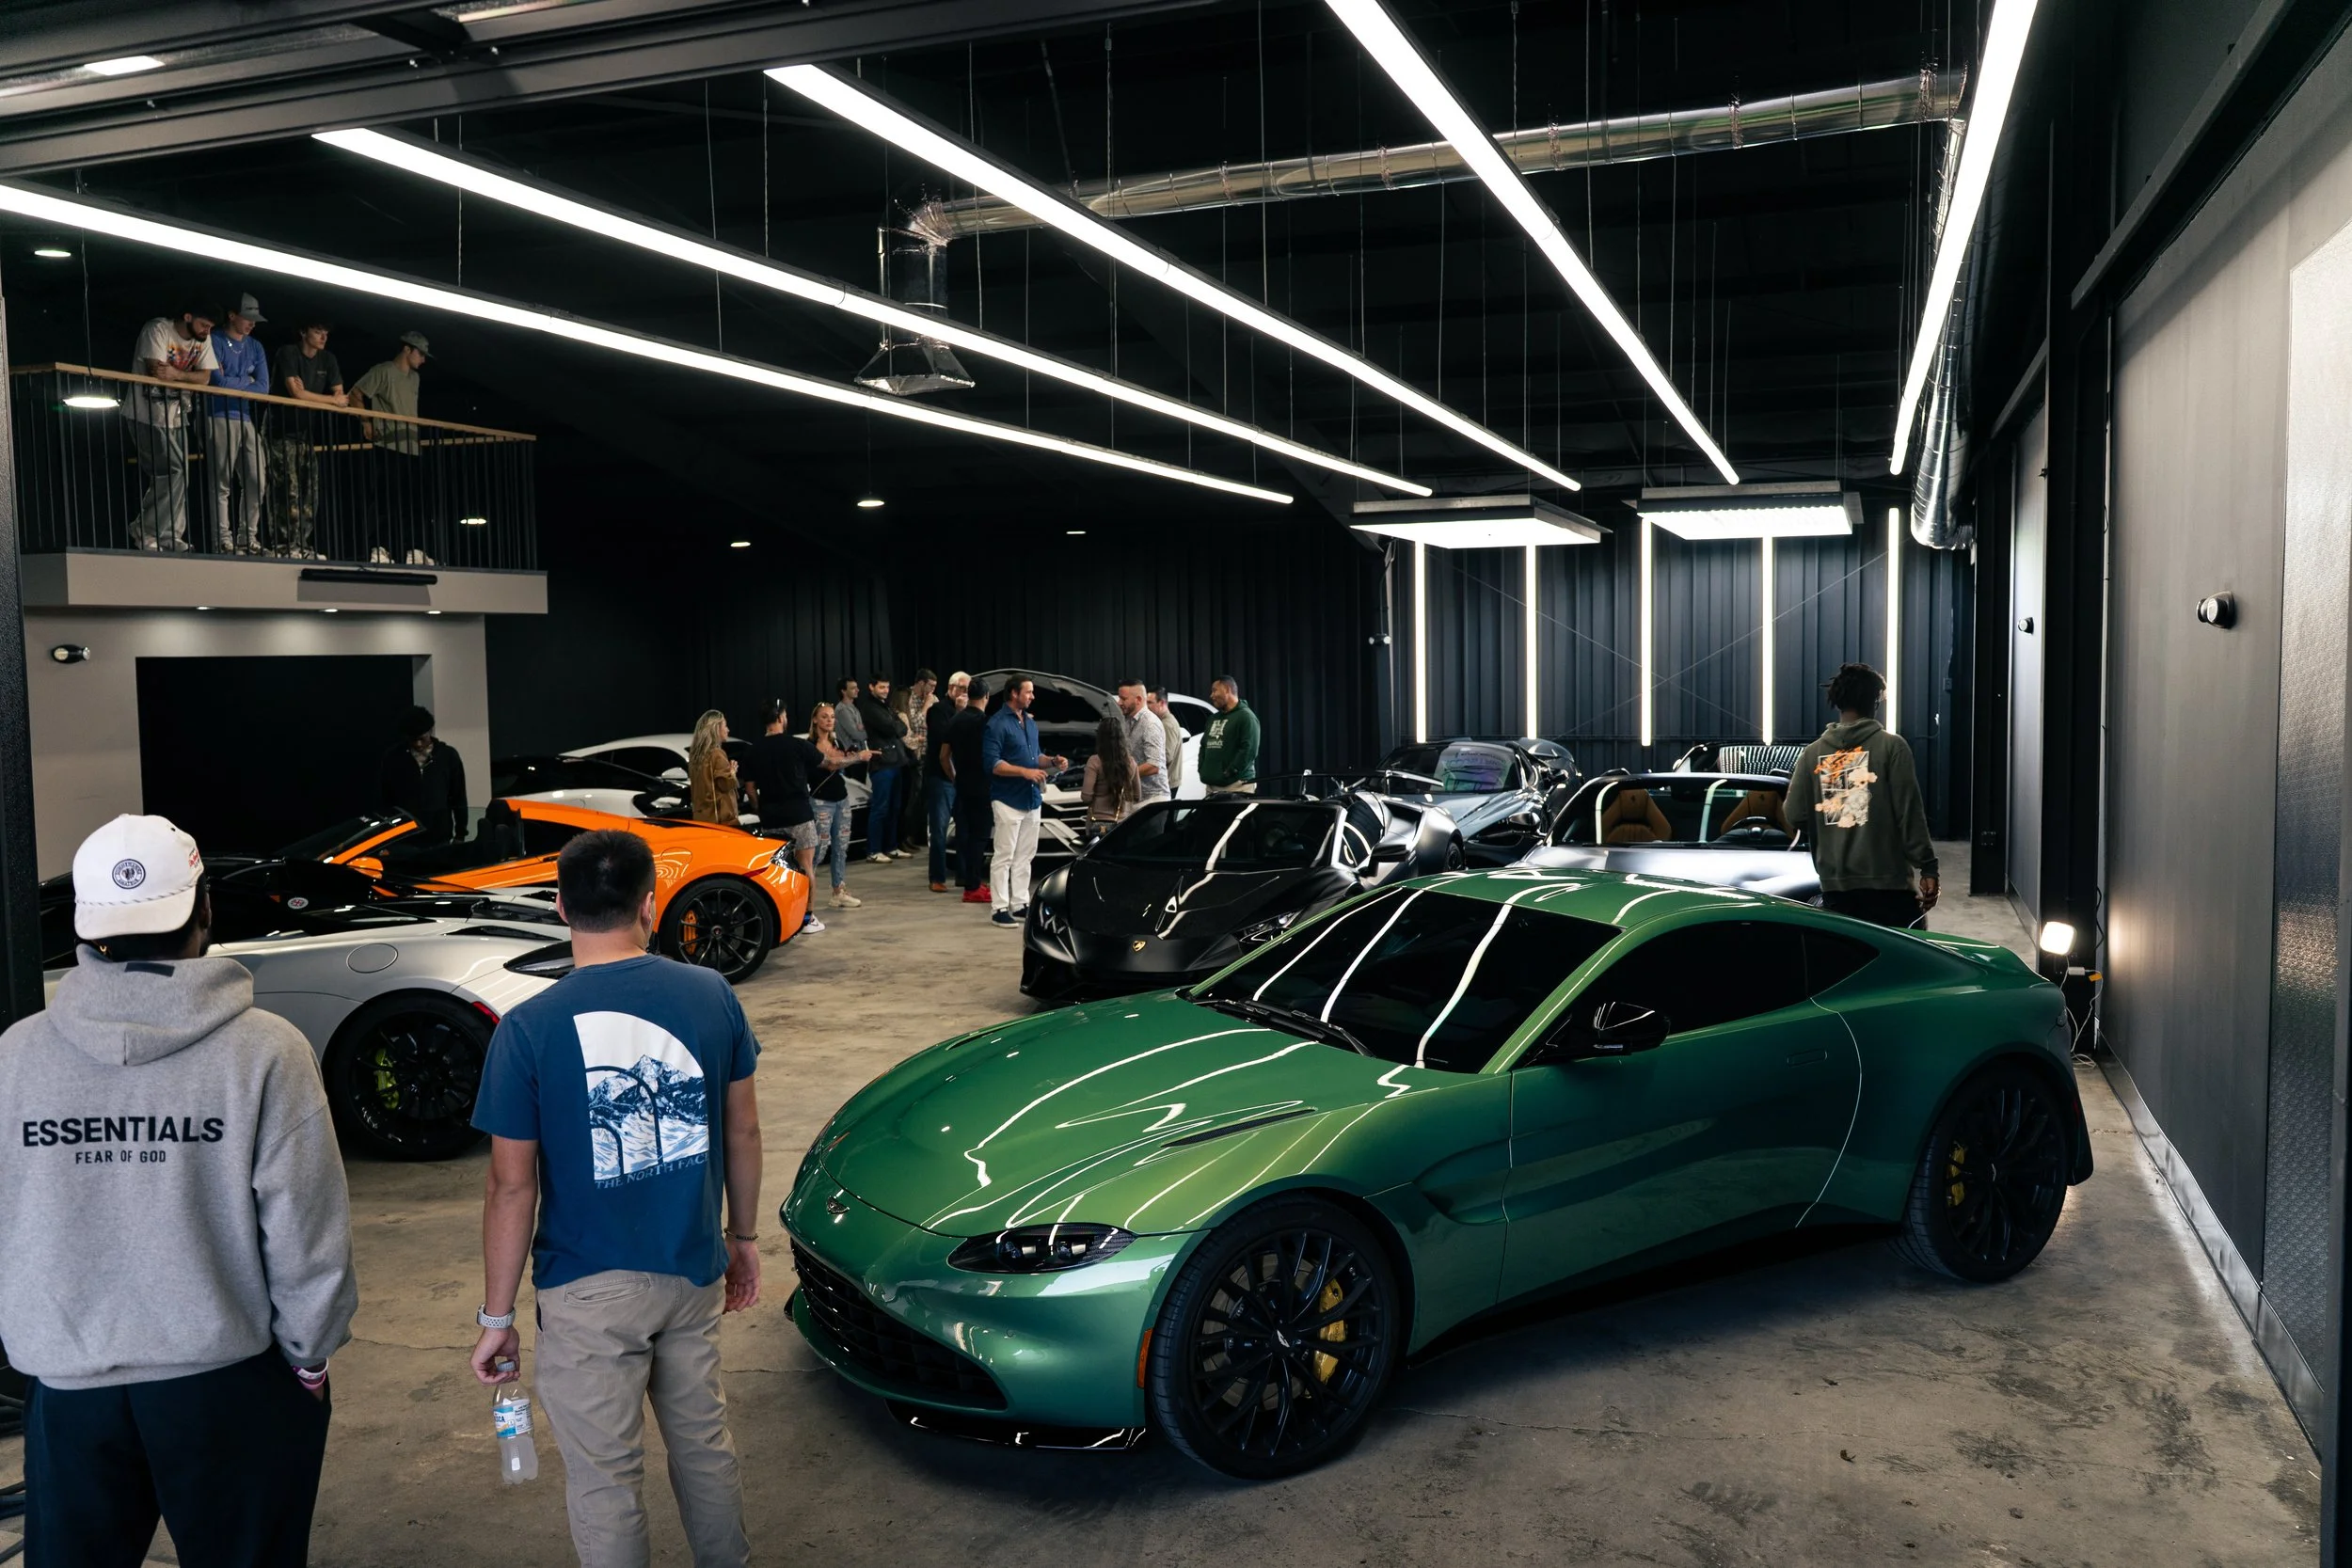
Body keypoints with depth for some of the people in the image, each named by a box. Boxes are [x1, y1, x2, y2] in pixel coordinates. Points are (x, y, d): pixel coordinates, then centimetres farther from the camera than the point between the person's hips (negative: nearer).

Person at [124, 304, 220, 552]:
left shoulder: (203, 340, 6)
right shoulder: (158, 329, -13)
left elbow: (205, 378, -4)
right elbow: (156, 371, -22)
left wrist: (177, 374, -21)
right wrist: (190, 376, -13)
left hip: (175, 417, 7)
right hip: (147, 416, -7)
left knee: (178, 478, 6)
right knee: (173, 472, -16)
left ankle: (170, 540, 13)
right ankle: (145, 531, -6)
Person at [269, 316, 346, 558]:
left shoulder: (327, 360, 11)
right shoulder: (288, 353, -7)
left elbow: (341, 397, 6)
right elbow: (295, 393, -17)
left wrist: (307, 394, -10)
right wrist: (332, 400, -8)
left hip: (309, 433, 6)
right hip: (283, 431, -6)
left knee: (310, 493, -2)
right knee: (288, 491, -14)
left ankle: (301, 545, 1)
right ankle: (283, 545, -15)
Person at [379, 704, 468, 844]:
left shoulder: (448, 755, 1)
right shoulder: (392, 758, 0)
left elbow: (459, 798, 6)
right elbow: (382, 800, 6)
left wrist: (460, 834, 4)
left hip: (440, 840, 0)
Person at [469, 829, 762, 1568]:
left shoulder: (527, 1029, -15)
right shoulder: (711, 995, -7)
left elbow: (513, 1187, -11)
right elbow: (742, 1131, 3)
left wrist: (496, 1318, -1)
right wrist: (744, 1235, 17)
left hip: (590, 1291, -3)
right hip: (694, 1273, 4)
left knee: (605, 1479, 12)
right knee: (703, 1440, 23)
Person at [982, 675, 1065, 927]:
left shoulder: (1030, 723, 17)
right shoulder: (997, 724, -11)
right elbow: (991, 763, -17)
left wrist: (1053, 761, 5)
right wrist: (1025, 771, -22)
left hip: (1032, 798, 8)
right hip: (1008, 799, -8)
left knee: (1025, 856, 11)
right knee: (1004, 856, -6)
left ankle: (1020, 904, 17)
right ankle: (1000, 909, -4)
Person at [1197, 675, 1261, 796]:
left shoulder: (1245, 717, -6)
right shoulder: (1214, 719, 22)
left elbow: (1249, 750, -16)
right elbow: (1203, 746, 27)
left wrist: (1229, 773, -18)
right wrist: (1203, 771, 10)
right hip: (1211, 785, 8)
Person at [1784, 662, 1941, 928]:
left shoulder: (1812, 753, 5)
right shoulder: (1891, 746, -4)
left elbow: (1796, 817, 3)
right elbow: (1910, 812, -8)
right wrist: (1927, 867, -6)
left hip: (1835, 885, 4)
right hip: (1887, 881, -3)